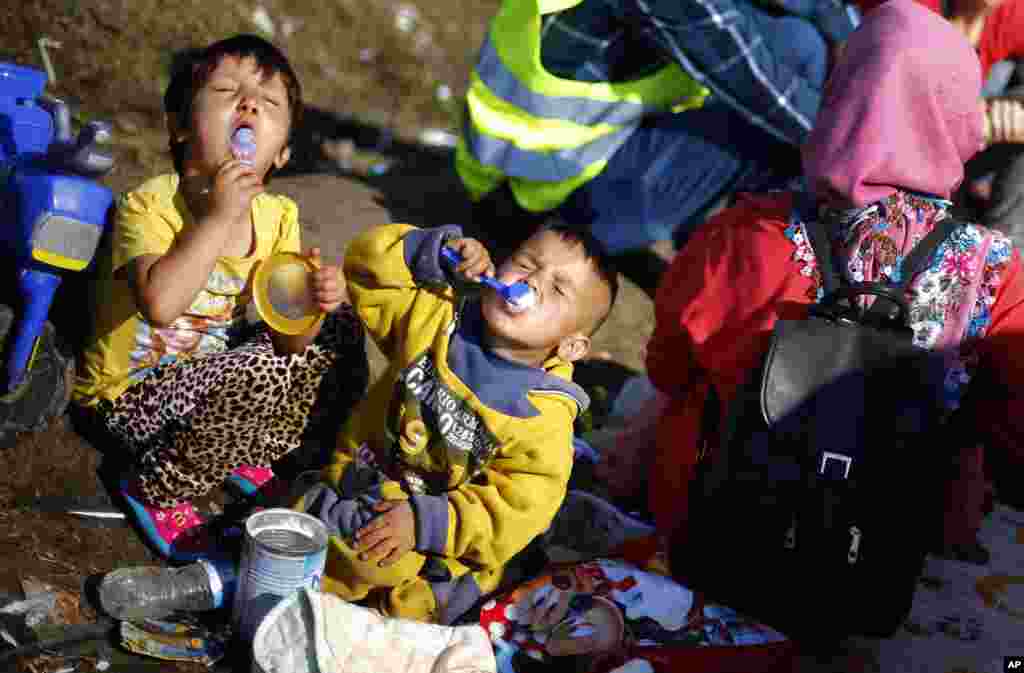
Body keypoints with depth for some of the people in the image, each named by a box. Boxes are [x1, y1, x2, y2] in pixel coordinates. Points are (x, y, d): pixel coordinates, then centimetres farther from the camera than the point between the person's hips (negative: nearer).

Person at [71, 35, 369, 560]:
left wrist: (311, 302, -26)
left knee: (338, 327, 1)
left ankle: (250, 455, 16)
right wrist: (218, 217, -35)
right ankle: (158, 490, -9)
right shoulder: (149, 205, -23)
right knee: (262, 375, -32)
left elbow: (285, 338, -3)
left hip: (206, 373, 7)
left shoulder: (277, 217, -5)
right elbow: (160, 304, -42)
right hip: (132, 392, -7)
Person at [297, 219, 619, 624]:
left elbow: (517, 510, -19)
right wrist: (436, 252, -19)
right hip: (351, 492, 4)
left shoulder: (543, 416, -15)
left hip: (436, 552, -4)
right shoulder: (437, 317, -4)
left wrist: (426, 523, -28)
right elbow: (366, 264, -2)